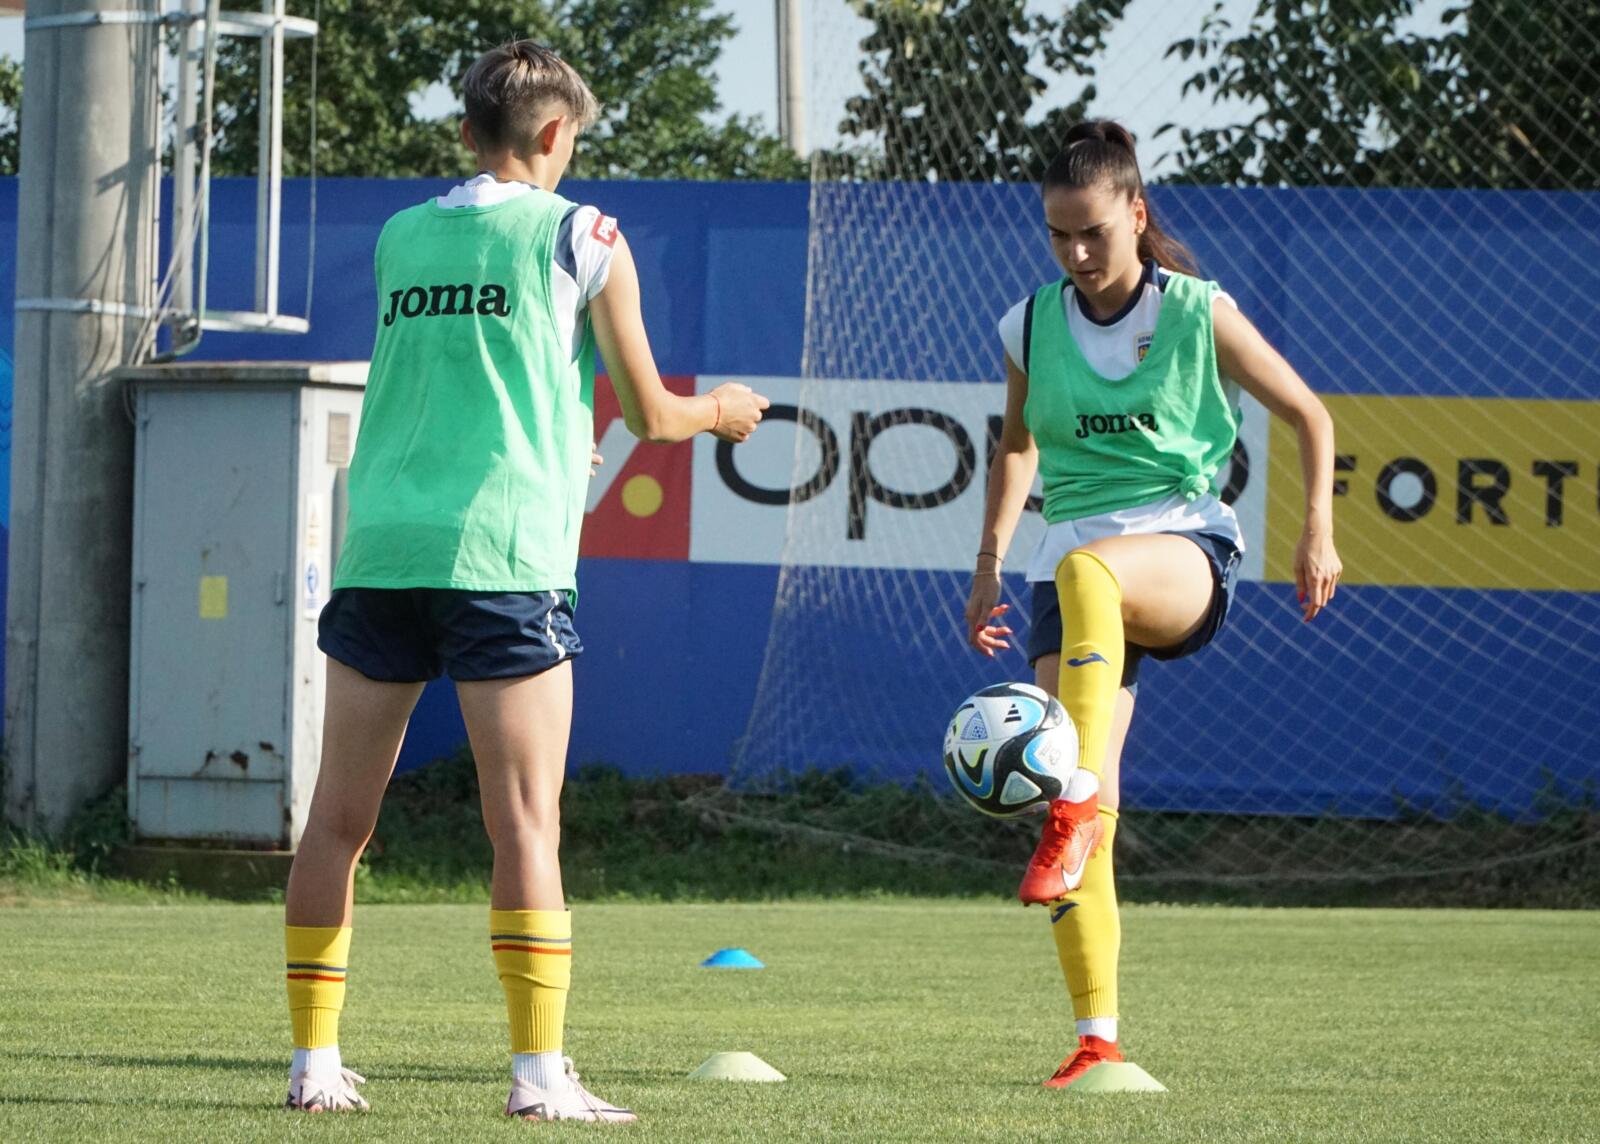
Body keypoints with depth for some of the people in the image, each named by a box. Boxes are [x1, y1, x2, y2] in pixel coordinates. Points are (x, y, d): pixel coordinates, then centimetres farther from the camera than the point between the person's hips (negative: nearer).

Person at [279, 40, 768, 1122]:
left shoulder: (399, 238, 15)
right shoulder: (581, 238, 2)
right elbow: (649, 413, 8)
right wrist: (721, 410, 29)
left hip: (378, 547, 4)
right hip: (504, 554, -4)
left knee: (339, 819, 8)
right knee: (525, 826, -3)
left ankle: (316, 1062, 9)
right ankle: (541, 1073, -7)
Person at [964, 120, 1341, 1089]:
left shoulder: (1199, 315, -1)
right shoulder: (1032, 328, 7)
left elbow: (1309, 415, 8)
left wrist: (1318, 531, -2)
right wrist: (989, 565, 19)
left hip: (1186, 549, -4)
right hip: (1070, 571, 4)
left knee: (1086, 568, -42)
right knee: (1085, 816, -10)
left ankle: (1079, 802, -48)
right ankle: (1096, 1038, -4)